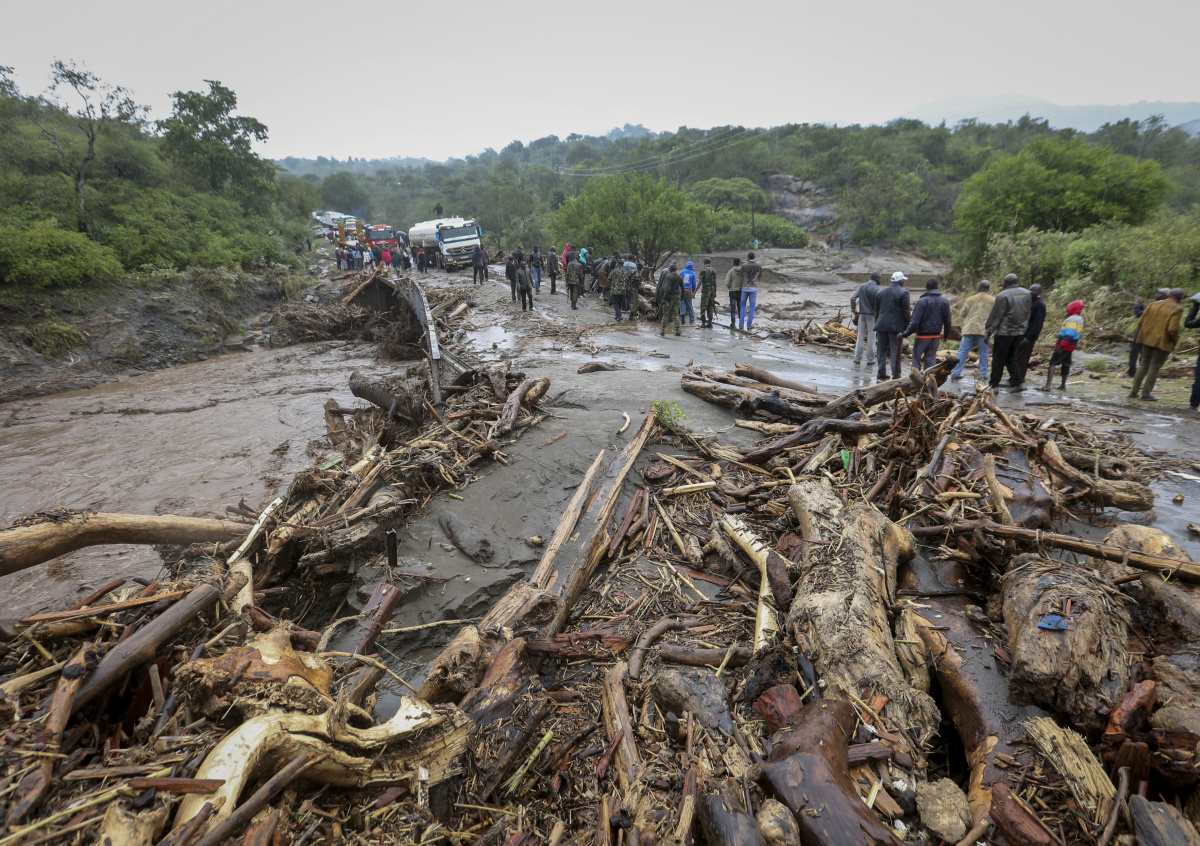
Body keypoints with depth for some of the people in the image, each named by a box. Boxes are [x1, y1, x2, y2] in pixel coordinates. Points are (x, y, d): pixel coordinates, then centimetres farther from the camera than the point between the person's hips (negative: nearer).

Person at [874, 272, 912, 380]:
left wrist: (877, 325, 21)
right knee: (895, 350, -1)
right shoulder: (903, 293, -4)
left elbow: (876, 311, 15)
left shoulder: (880, 292, 13)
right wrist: (907, 324, 2)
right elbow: (906, 311, -8)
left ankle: (881, 372, 11)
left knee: (881, 349, 9)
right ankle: (895, 374, -2)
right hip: (896, 325, -5)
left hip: (881, 324, 5)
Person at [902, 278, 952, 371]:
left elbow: (915, 322, -18)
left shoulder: (922, 301, -13)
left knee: (916, 357, 6)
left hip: (923, 335, -5)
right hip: (936, 336, 5)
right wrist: (946, 335, 20)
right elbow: (947, 321, 9)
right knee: (931, 358, 11)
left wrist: (905, 334, -14)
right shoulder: (945, 301, 4)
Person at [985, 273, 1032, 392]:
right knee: (1011, 357, 16)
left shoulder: (1003, 295, -15)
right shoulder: (1026, 293, 6)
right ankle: (1018, 382, 8)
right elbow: (1027, 312, 12)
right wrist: (1024, 327, 20)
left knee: (998, 358, 2)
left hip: (1004, 332, -6)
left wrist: (988, 332, -7)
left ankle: (994, 384, 6)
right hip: (1020, 332, 6)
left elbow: (996, 316, -13)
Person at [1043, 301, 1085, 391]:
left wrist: (1061, 346, -27)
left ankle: (1048, 385, -22)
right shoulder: (1079, 319, 13)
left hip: (1064, 346, -10)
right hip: (1071, 346, 10)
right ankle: (1063, 385, 28)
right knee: (1066, 364, 18)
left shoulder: (1072, 319, -19)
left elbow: (1069, 335, -25)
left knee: (1052, 363, -11)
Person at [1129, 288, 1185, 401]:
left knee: (1144, 365, 14)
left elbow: (1140, 322, 3)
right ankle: (1146, 395, 7)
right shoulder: (1177, 309, -11)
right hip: (1163, 342, -5)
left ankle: (1133, 392, 14)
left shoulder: (1153, 305, 5)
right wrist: (1176, 340, -2)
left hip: (1147, 340, 5)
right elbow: (1173, 329, -19)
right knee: (1154, 367, 3)